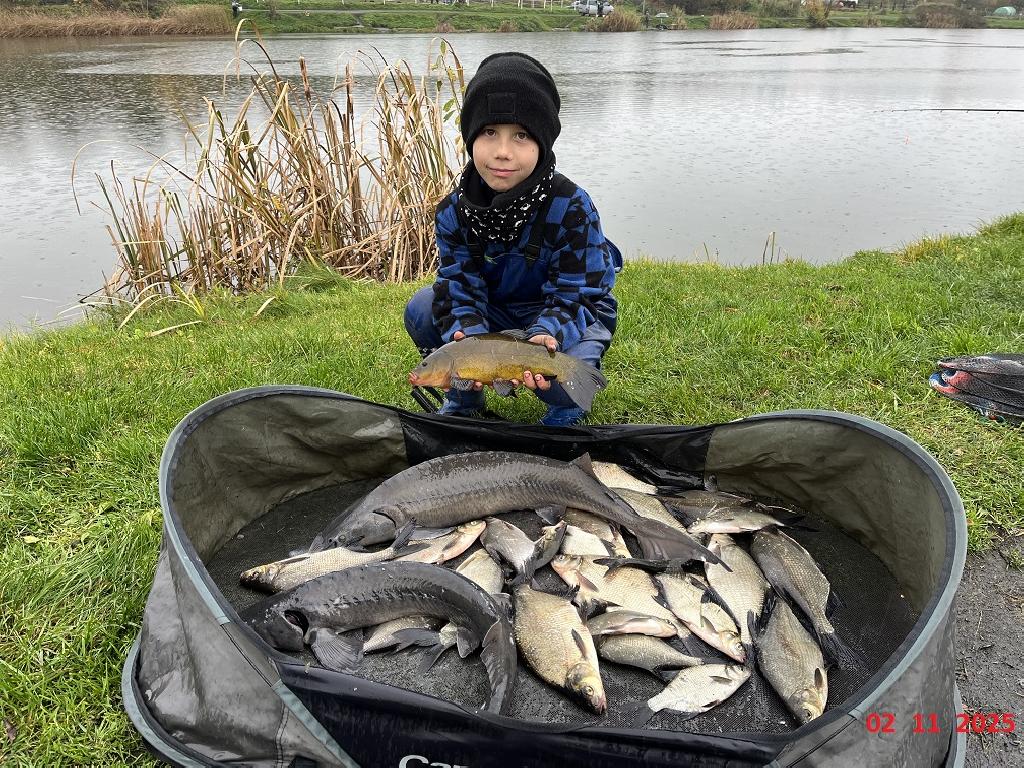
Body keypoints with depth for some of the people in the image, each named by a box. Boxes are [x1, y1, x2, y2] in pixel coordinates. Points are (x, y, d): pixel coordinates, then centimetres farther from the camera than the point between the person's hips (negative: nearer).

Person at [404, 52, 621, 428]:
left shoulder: (571, 207, -26)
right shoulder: (454, 212, -15)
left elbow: (573, 296, -25)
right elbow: (459, 288, -18)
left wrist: (546, 336, -48)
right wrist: (466, 341, -40)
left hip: (572, 314, -4)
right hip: (494, 310, 4)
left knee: (561, 377, -35)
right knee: (421, 310, -18)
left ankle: (566, 410, 6)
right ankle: (463, 401, 5)